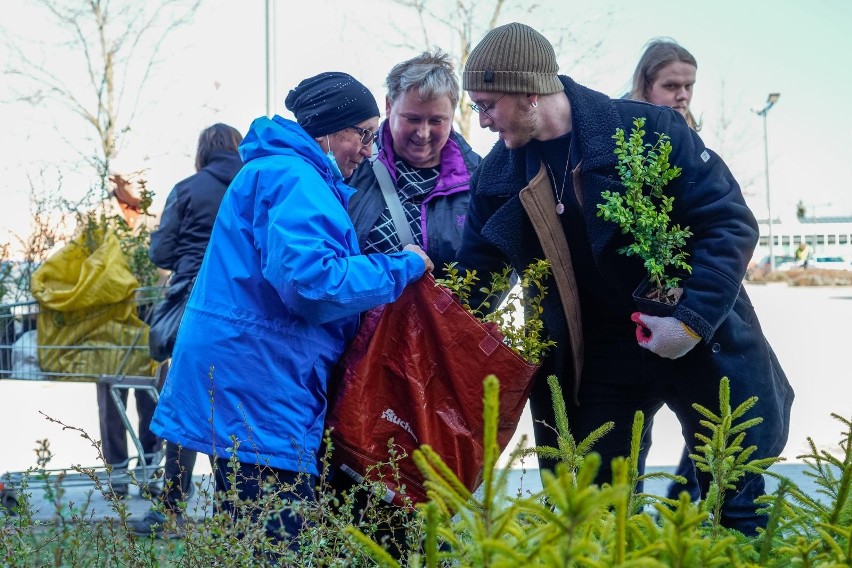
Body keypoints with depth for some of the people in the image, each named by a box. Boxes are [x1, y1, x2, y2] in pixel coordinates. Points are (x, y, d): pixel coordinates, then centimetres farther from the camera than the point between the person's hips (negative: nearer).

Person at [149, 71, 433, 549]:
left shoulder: (278, 171, 23)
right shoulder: (294, 179, -13)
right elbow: (309, 279, -26)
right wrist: (401, 267, -14)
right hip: (258, 386, -11)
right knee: (282, 543, -10)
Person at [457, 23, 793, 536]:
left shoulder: (647, 128, -14)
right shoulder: (496, 179, 0)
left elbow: (731, 224, -14)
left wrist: (694, 318, -24)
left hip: (701, 343, -3)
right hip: (594, 365, 4)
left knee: (738, 503, 8)